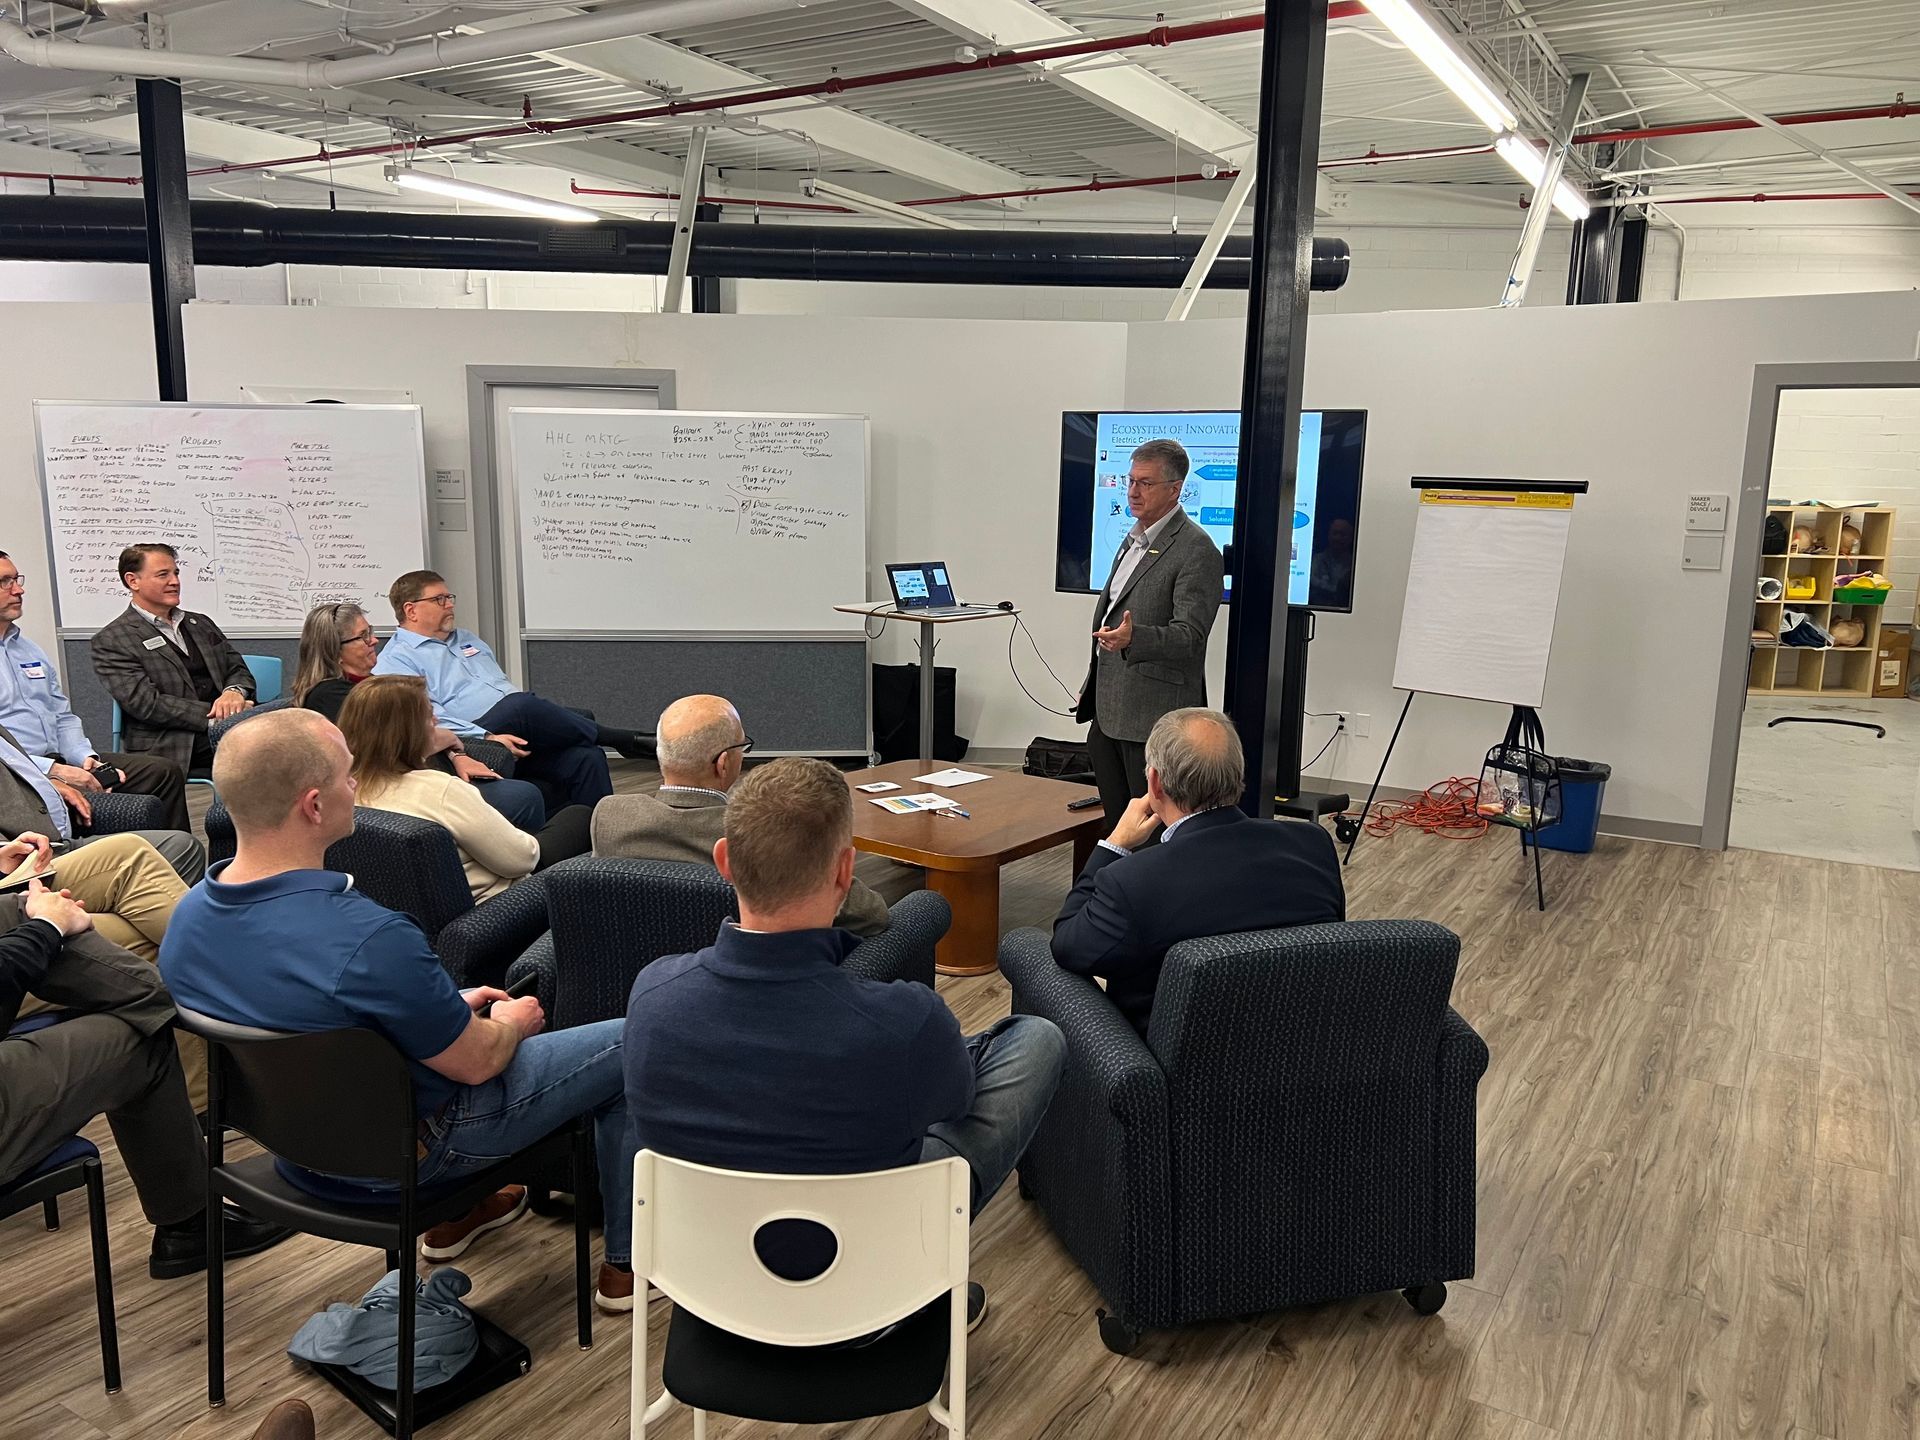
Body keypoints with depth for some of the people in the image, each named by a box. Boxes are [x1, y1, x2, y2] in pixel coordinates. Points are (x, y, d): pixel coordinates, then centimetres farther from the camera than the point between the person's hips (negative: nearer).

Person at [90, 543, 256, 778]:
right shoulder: (111, 640, 5)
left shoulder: (201, 624, 25)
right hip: (171, 754, -7)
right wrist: (213, 716, -14)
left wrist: (234, 692, -5)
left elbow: (239, 670, 21)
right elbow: (145, 703, -6)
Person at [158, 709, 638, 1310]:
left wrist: (450, 1007, 9)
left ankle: (457, 1211, 39)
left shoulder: (187, 917, -11)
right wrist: (512, 1022, 1)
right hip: (405, 1153, -8)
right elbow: (477, 1061, -22)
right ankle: (628, 1262, 21)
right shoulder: (370, 939, -37)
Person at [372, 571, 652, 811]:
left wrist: (543, 722, 11)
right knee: (520, 706, -35)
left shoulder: (468, 639, 28)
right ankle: (627, 741, -21)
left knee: (586, 757, -22)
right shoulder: (396, 661, 3)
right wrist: (489, 738, -22)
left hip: (520, 734, 7)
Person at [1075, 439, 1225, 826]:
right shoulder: (1135, 537, 16)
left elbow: (1189, 636, -20)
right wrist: (1092, 686, 25)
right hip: (1109, 711, 9)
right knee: (1116, 826, 14)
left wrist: (1132, 638, -38)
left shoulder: (1198, 551, -14)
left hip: (1153, 719, -9)